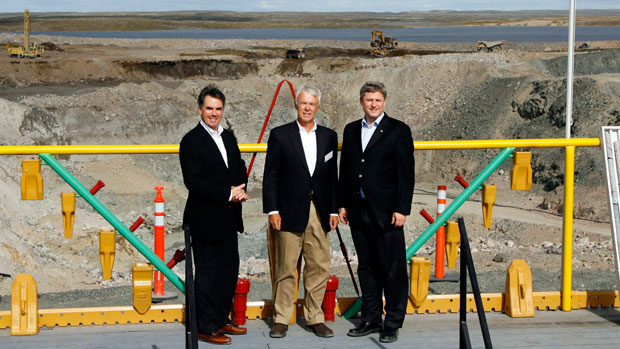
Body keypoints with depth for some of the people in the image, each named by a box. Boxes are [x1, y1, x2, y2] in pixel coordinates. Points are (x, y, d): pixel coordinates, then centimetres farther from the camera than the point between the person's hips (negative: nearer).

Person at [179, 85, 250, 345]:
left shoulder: (228, 137, 13)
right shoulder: (191, 141, -11)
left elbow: (240, 168, 17)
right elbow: (194, 181, -19)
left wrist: (240, 190, -6)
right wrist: (228, 194, -20)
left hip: (229, 218, 8)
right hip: (205, 219, -8)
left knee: (229, 271, 15)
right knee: (206, 274, 0)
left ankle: (221, 319, 27)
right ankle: (205, 327, 8)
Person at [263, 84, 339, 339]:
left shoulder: (329, 136, 12)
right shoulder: (280, 135, 2)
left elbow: (333, 176, 14)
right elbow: (270, 175, 0)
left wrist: (333, 210, 9)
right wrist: (272, 210, -7)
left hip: (319, 213, 3)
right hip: (290, 212, -3)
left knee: (319, 268, 4)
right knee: (285, 269, 0)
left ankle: (315, 318, 14)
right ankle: (281, 320, 9)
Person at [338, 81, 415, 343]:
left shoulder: (398, 130, -2)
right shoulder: (351, 130, 13)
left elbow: (405, 173, -6)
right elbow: (345, 170, 16)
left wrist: (402, 209, -12)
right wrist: (343, 205, 9)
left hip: (386, 212, -5)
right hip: (358, 211, 5)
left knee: (392, 269, -2)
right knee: (366, 267, 12)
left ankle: (393, 324, 5)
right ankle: (371, 319, 21)